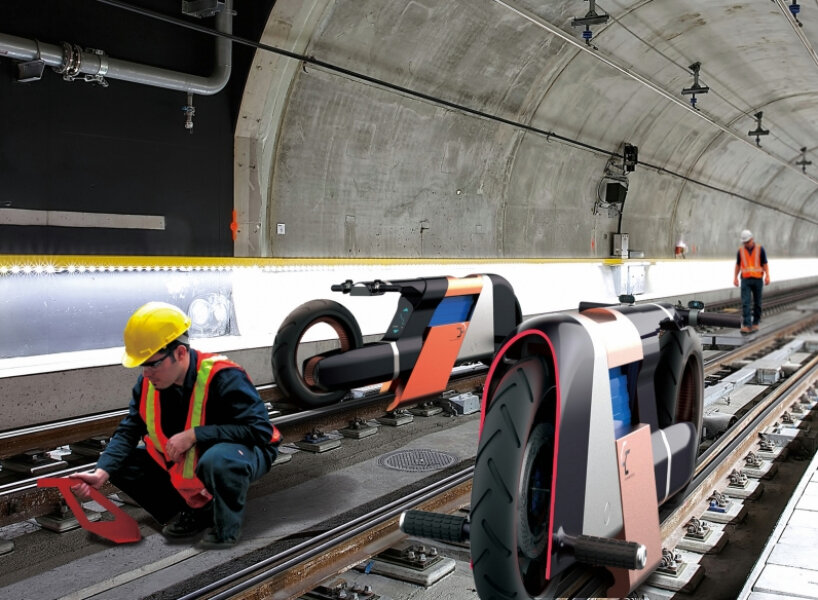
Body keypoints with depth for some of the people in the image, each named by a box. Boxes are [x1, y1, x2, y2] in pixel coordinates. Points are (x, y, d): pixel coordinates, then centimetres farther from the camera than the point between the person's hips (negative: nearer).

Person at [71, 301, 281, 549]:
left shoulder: (224, 378, -29)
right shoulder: (148, 383, -9)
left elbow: (260, 430, -32)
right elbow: (128, 432, -4)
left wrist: (194, 435, -34)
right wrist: (101, 473, -22)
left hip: (244, 452, -7)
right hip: (183, 464, 7)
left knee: (218, 461, -42)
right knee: (122, 463, -5)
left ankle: (227, 527, -12)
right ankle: (194, 512, 3)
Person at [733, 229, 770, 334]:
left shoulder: (760, 249, 0)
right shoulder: (741, 251, 4)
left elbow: (765, 264, 0)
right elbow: (738, 265, 11)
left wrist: (767, 276, -12)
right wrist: (735, 278, 3)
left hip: (757, 279, 0)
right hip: (745, 280, 0)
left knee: (757, 303, 8)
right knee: (745, 303, -11)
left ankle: (755, 323, 21)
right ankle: (746, 325, -16)